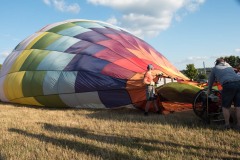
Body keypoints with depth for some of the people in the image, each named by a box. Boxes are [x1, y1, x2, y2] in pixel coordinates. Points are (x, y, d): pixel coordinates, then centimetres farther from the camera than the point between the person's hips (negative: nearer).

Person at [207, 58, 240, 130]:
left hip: (228, 85, -4)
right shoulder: (230, 66, 33)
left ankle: (227, 125, 17)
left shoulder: (215, 68, 22)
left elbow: (211, 80, 31)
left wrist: (209, 90, 48)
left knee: (225, 106, 12)